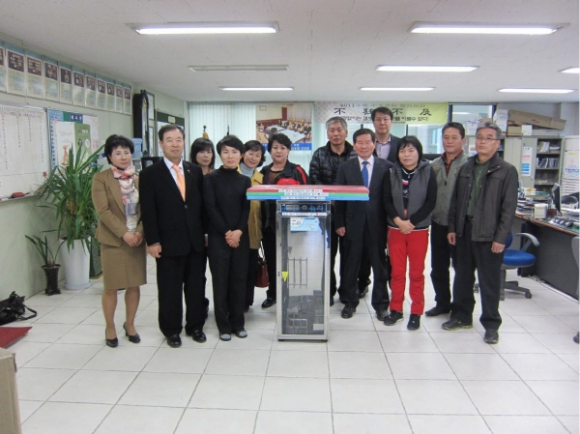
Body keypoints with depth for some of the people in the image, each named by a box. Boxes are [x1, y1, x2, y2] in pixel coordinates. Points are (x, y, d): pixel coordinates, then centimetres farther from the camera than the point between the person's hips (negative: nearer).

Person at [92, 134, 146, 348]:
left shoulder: (139, 178, 7)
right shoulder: (101, 178, -4)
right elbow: (103, 211, -11)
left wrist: (140, 232, -10)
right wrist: (124, 233, -17)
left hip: (137, 238, 3)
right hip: (113, 239, -3)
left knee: (134, 285, 8)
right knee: (111, 287, 3)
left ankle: (130, 325, 25)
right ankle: (110, 328, 20)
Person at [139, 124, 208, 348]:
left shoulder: (195, 171, 9)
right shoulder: (150, 174, -3)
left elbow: (202, 204, 10)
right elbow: (148, 211, -7)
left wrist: (207, 232, 7)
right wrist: (152, 241, -11)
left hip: (196, 240, 4)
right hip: (169, 242, -3)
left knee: (196, 286, 12)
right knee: (169, 289, 8)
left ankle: (195, 326, 28)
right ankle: (171, 330, 24)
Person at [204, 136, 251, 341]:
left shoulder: (245, 180, 9)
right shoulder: (211, 178, -1)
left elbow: (246, 209, 3)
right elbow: (210, 208, -7)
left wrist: (238, 231, -13)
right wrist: (226, 232, -13)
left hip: (240, 237, 3)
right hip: (218, 237, -3)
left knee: (239, 280, 7)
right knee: (220, 281, 3)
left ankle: (237, 323, 20)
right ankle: (224, 325, 14)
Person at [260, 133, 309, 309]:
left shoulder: (297, 171, -4)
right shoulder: (264, 172, 9)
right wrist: (260, 221, 7)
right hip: (268, 223, 4)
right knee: (271, 260, 13)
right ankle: (272, 293, 27)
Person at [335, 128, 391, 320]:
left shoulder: (387, 167, 1)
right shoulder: (345, 167, 3)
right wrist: (340, 223, -3)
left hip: (377, 224, 0)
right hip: (353, 223, 1)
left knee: (380, 265, 10)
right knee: (351, 265, 10)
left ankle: (381, 304, 24)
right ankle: (350, 302, 25)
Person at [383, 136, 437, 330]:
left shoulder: (428, 173, -3)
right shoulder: (392, 173, 2)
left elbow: (431, 202, -7)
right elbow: (387, 200, -1)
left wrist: (411, 222, -14)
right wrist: (399, 221, -15)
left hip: (419, 229, -1)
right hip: (395, 229, 2)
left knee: (416, 273, 6)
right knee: (397, 272, 8)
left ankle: (416, 312, 18)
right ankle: (396, 309, 21)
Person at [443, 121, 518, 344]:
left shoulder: (507, 171, -5)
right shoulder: (466, 168, 9)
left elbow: (509, 208, -8)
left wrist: (500, 238, -13)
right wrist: (452, 227, 7)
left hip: (489, 234, -5)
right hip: (464, 230, 5)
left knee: (489, 281, 5)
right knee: (462, 276, 14)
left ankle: (491, 324, 19)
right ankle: (462, 316, 29)